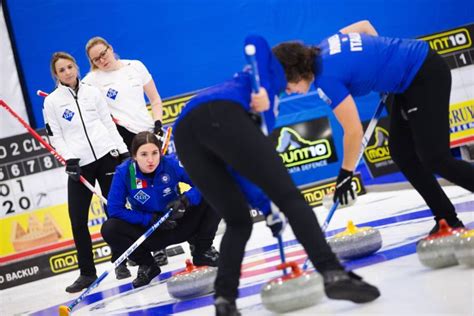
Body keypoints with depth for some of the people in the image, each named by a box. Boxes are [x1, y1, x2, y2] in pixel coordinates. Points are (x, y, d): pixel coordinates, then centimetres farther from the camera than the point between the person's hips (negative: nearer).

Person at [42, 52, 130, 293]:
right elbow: (55, 136, 1)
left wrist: (123, 151, 8)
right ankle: (87, 272, 6)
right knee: (77, 220, -4)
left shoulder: (92, 92, 9)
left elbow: (108, 124, 13)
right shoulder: (51, 101, 4)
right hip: (79, 164, -1)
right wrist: (69, 159, -12)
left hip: (106, 156, 1)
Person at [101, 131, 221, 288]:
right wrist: (150, 219, -24)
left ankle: (202, 252, 0)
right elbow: (114, 209, -17)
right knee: (109, 229, -26)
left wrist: (185, 200, -34)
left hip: (179, 225, 0)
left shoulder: (172, 164, -18)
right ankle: (147, 265, 0)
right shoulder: (124, 173, -18)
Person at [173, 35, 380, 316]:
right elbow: (255, 41, 8)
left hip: (184, 131, 7)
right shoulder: (275, 73, 32)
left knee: (238, 222, 16)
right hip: (222, 116, -6)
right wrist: (265, 90, -1)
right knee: (289, 195, -4)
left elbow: (242, 176, 38)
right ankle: (333, 274, -17)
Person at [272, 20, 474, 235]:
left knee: (434, 158, -8)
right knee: (401, 152, 9)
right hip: (412, 74, 10)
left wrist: (346, 173, -6)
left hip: (426, 75, -10)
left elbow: (354, 131, -18)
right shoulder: (323, 49, 3)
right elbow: (364, 26, 18)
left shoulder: (326, 77, -22)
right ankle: (447, 220, 12)